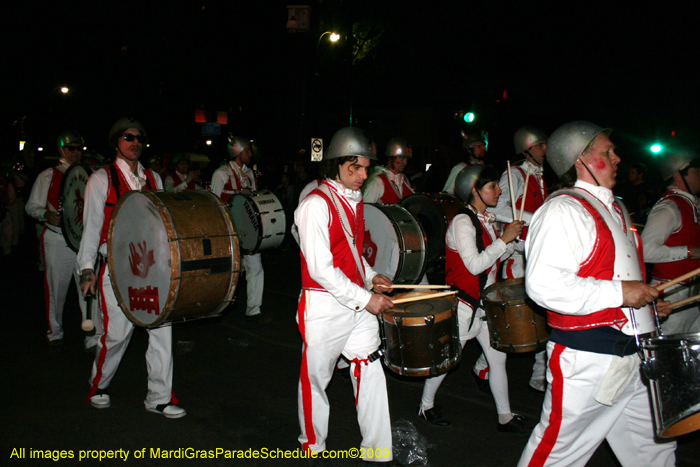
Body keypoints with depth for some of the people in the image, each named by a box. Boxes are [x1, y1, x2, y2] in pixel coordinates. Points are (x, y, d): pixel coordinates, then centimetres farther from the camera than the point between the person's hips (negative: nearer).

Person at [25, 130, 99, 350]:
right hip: (57, 239, -1)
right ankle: (55, 333, 30)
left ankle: (93, 338, 1)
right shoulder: (48, 176, 5)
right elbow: (31, 206, 5)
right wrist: (46, 215, -15)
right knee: (56, 289, 9)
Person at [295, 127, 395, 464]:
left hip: (358, 304, 7)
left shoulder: (355, 200, 10)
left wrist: (371, 276, 6)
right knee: (316, 379, 10)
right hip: (324, 307, -7)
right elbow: (320, 268, -21)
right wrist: (364, 298, -19)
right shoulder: (316, 204, -16)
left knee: (371, 374, 8)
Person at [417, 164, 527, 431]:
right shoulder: (462, 222, -18)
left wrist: (511, 240, -2)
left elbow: (496, 257, 15)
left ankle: (505, 417, 20)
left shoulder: (487, 220, 8)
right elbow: (475, 264, -26)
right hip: (464, 305, -8)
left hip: (487, 303, 8)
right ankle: (426, 405, 27)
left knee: (498, 357, 9)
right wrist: (503, 239, -22)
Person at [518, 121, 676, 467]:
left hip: (633, 357, 9)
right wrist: (618, 292, -24)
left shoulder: (615, 208, 15)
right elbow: (543, 284, -29)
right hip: (586, 360, -9)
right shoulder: (561, 211, -16)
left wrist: (646, 297, 14)